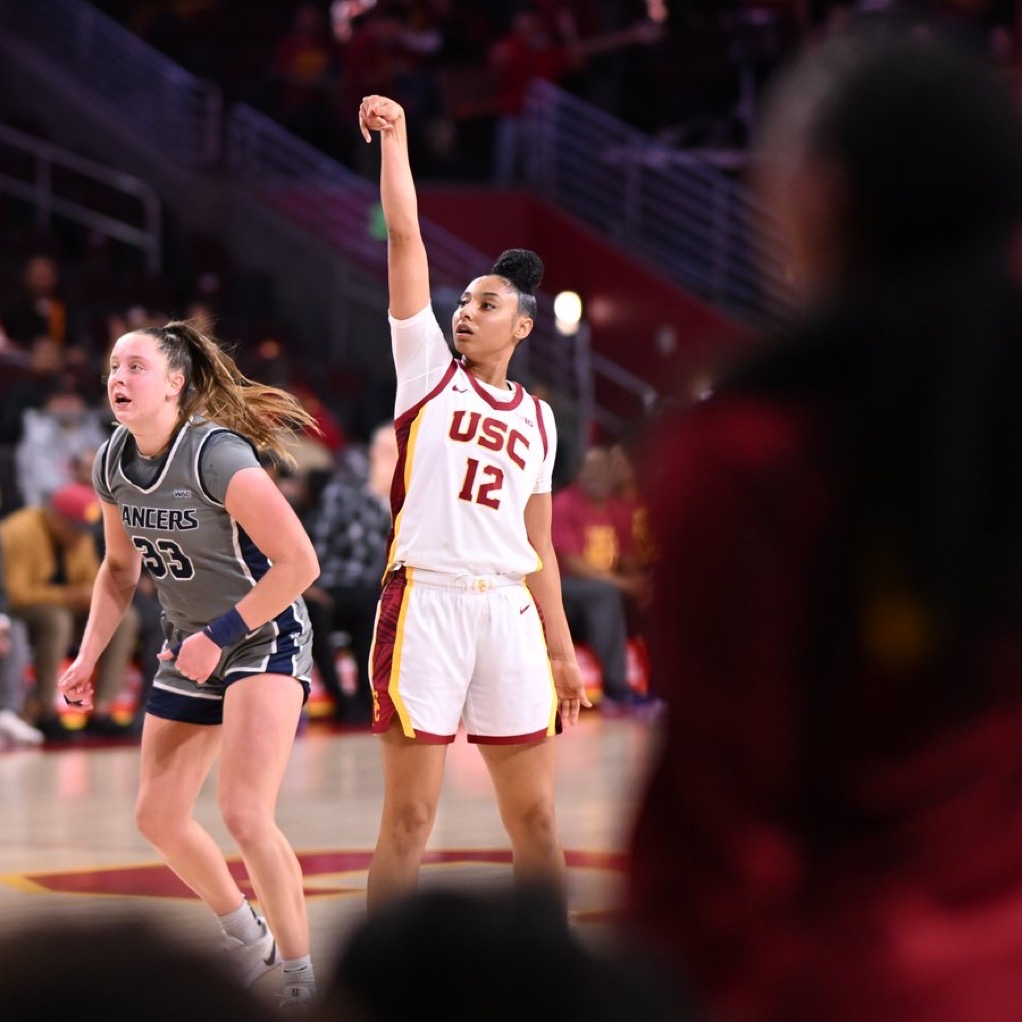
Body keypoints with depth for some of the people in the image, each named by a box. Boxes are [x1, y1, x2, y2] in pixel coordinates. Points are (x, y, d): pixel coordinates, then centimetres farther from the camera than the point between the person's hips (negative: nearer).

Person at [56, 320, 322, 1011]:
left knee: (246, 814, -21)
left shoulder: (218, 457, -25)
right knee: (159, 815, 12)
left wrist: (220, 635, -21)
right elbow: (121, 569, 14)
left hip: (265, 638, -8)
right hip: (191, 645, 8)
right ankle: (248, 939, 35)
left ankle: (302, 977, -5)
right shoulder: (113, 466, -3)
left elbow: (299, 563, -24)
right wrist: (89, 657, 5)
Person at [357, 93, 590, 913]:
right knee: (409, 815, -4)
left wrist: (563, 650, 14)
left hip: (509, 610, 4)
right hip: (425, 599, -4)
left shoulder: (538, 419, 17)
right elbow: (406, 239, 0)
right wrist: (395, 139, -4)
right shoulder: (427, 365, 8)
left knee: (535, 815, 6)